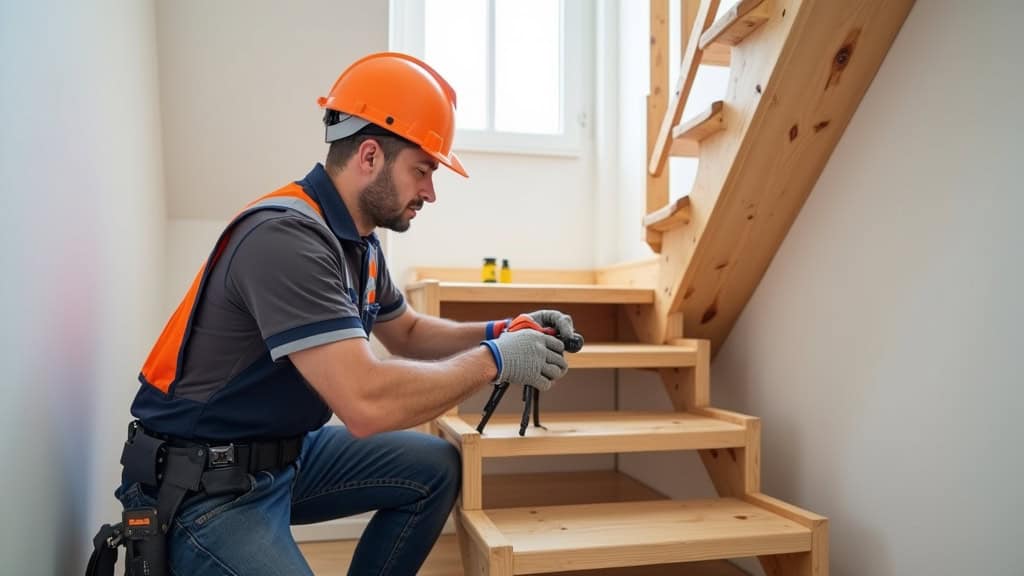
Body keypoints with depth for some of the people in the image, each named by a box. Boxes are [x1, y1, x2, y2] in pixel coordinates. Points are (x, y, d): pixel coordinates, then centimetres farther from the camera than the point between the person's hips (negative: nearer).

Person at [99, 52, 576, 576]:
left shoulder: (357, 239, 4)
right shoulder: (286, 238, -27)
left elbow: (407, 333, 18)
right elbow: (368, 403, -35)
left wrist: (497, 332, 1)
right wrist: (494, 360, -22)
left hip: (287, 453, 9)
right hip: (201, 486, -9)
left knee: (435, 469, 7)